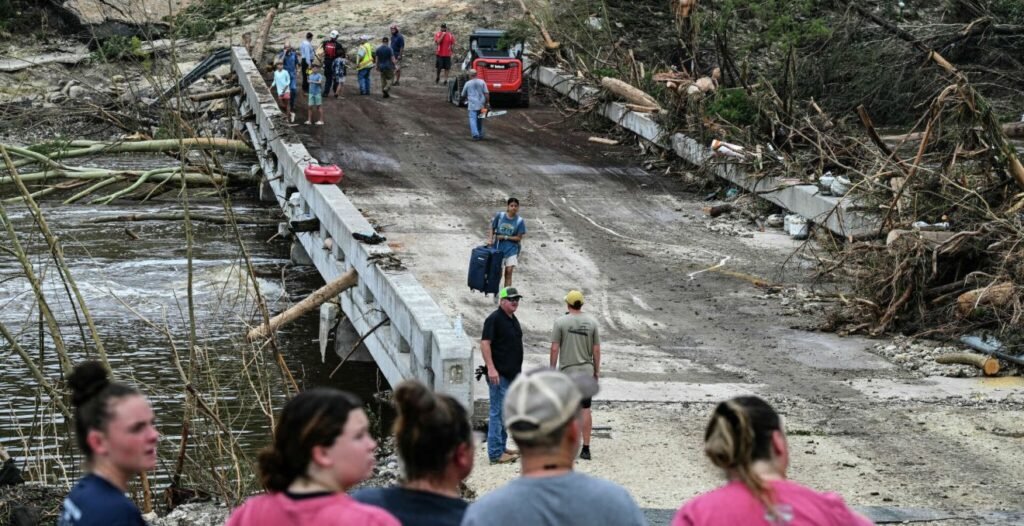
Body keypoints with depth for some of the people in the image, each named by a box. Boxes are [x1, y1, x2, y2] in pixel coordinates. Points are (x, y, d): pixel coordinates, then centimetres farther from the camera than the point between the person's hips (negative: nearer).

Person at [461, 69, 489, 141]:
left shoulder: (468, 84, 0)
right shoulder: (482, 82, 2)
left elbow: (463, 94, 13)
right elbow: (486, 93, -1)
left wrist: (467, 98, 34)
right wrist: (487, 103, 6)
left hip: (472, 105, -3)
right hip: (481, 105, 3)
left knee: (473, 119, -6)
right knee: (480, 120, 17)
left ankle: (475, 134, -23)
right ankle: (481, 135, 21)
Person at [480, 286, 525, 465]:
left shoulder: (513, 319, 16)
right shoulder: (494, 319, -13)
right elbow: (485, 343, -19)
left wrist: (518, 370, 24)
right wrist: (491, 368, -26)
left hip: (512, 374, 10)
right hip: (499, 375, -10)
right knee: (498, 413, -8)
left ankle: (501, 448, 23)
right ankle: (495, 453, -7)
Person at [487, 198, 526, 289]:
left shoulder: (519, 221, -7)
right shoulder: (499, 216, -5)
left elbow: (519, 238, -5)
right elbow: (492, 229, 5)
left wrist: (505, 237, -13)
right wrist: (490, 239, -10)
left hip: (511, 250, -1)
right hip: (498, 248, 1)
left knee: (509, 272, -7)